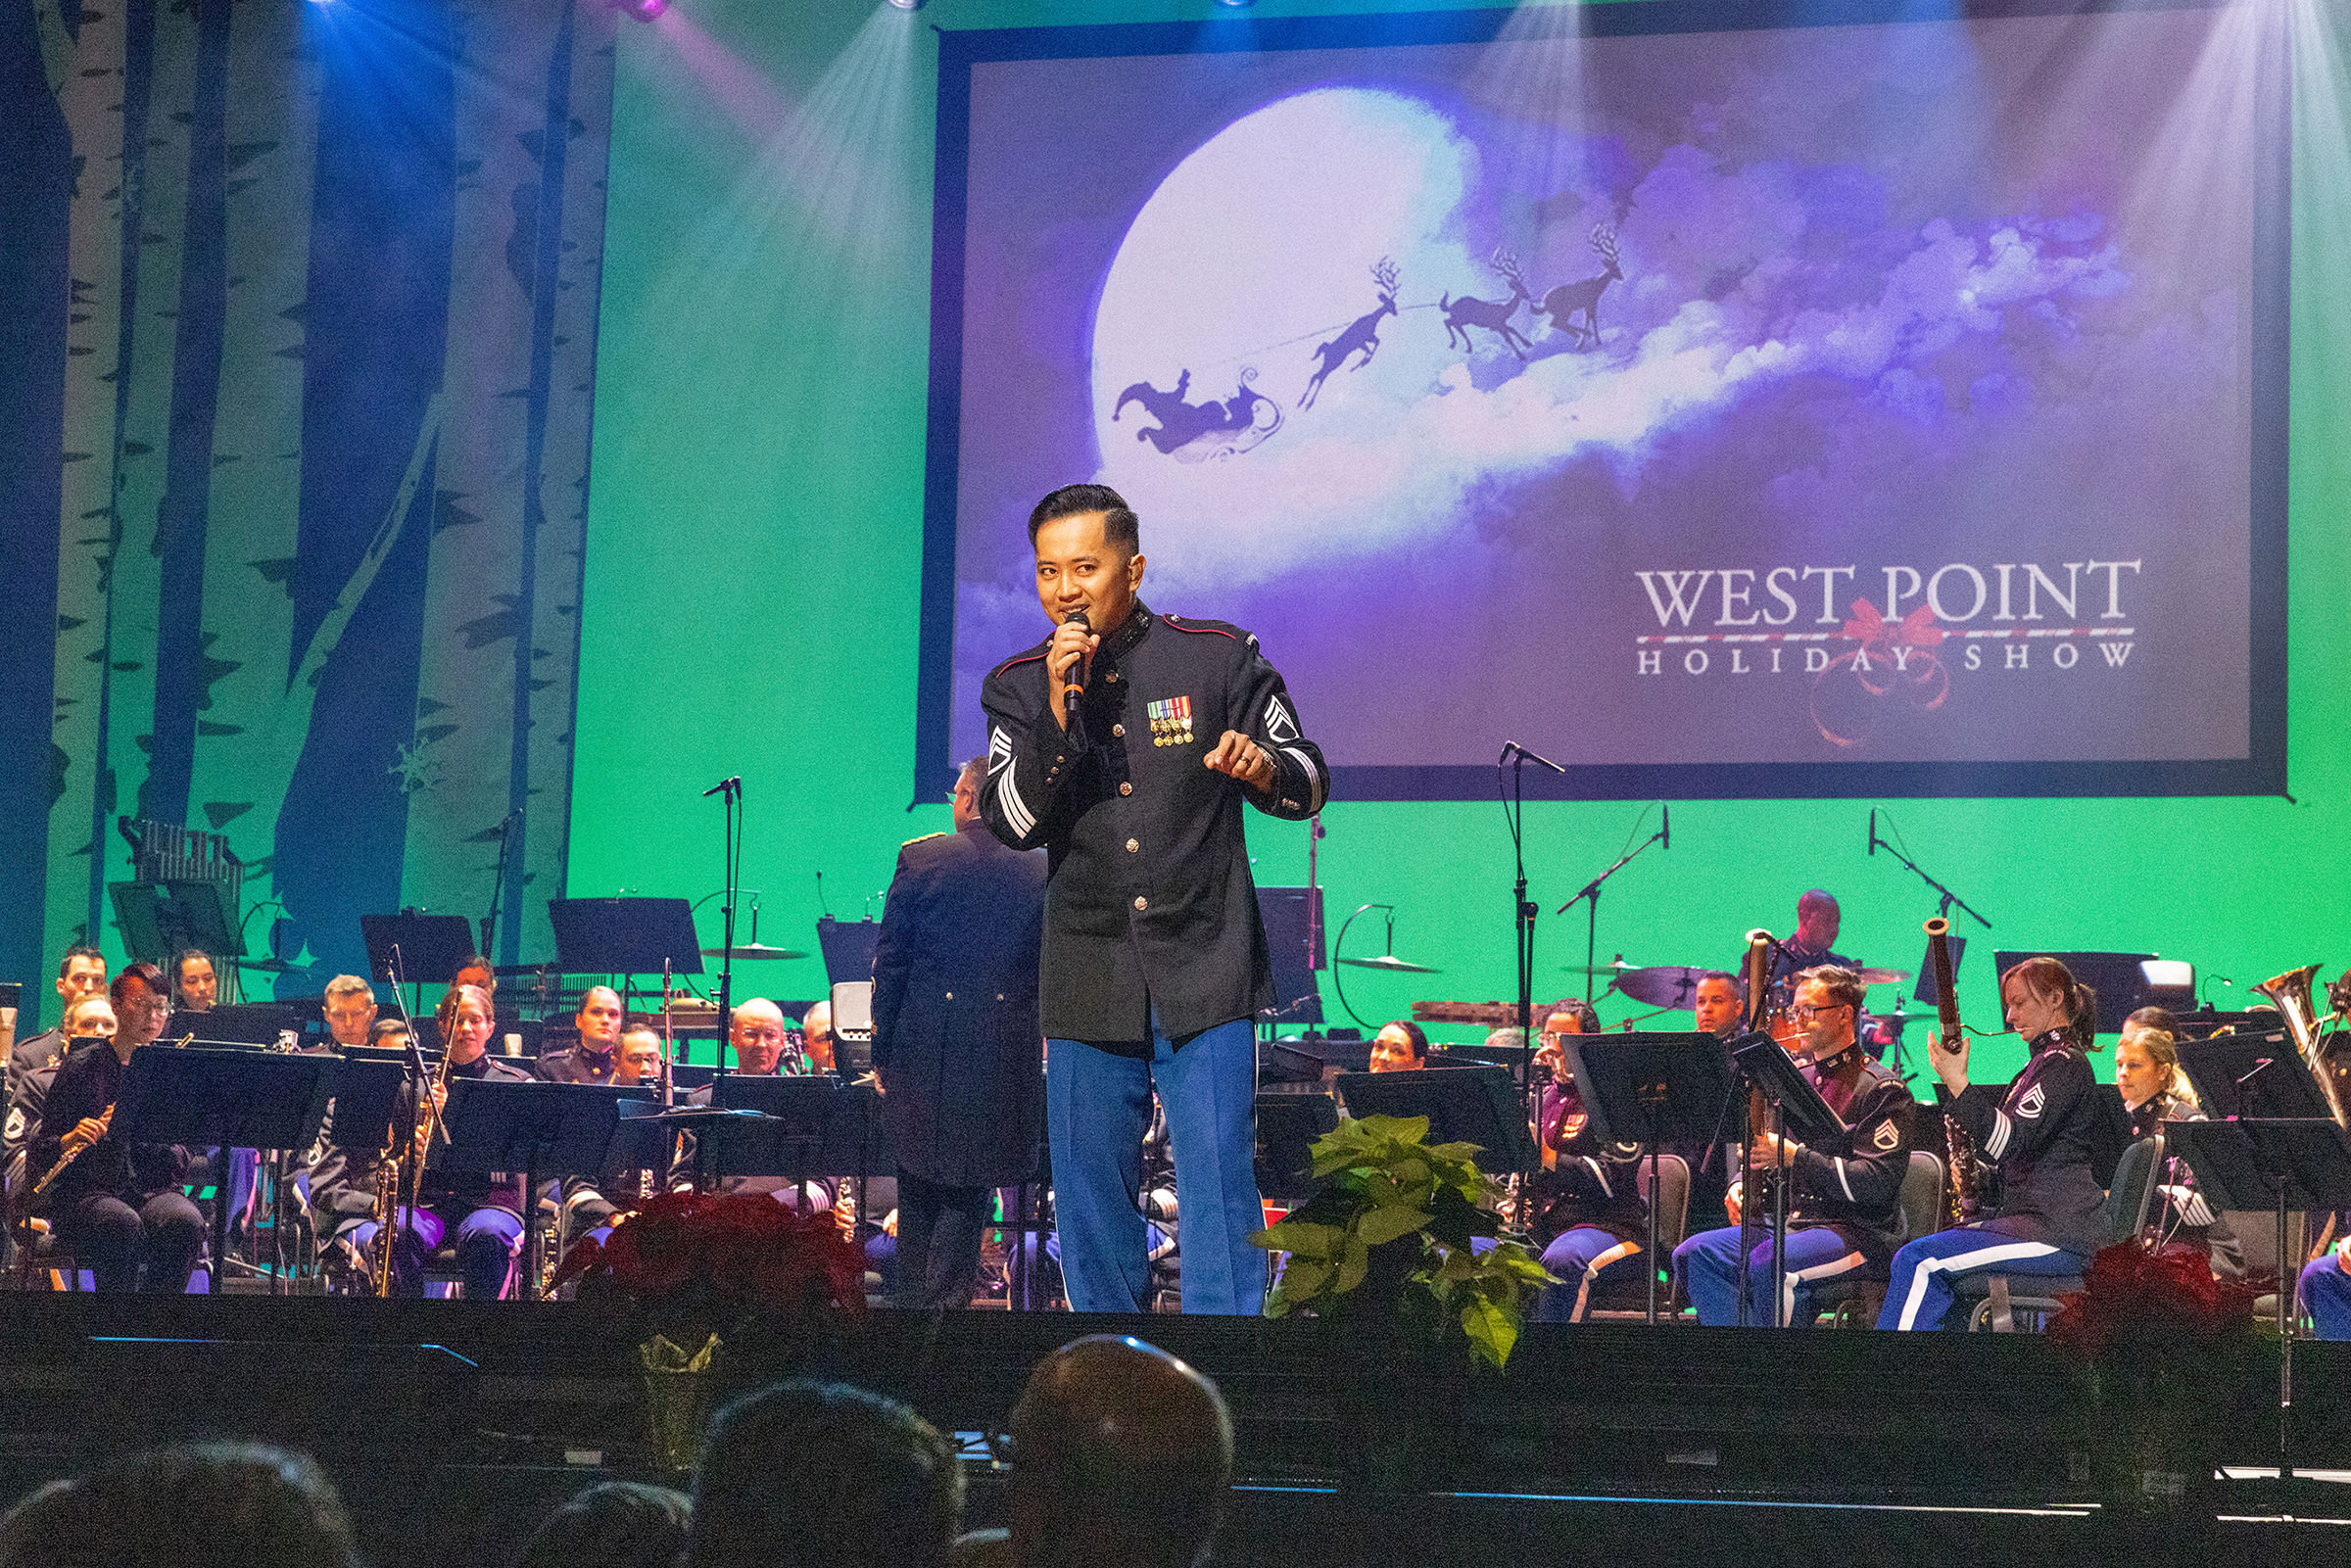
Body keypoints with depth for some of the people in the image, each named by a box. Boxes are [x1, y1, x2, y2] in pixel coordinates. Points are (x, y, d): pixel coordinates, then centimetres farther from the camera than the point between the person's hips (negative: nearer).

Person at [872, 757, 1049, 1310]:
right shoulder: (1042, 870, -1)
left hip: (923, 1055, 0)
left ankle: (911, 1302, 15)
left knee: (918, 1191, 12)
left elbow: (889, 962, -2)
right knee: (970, 1192, 8)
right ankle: (948, 1301, 5)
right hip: (1006, 1055, 1)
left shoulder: (919, 858, -4)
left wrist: (881, 1052, 4)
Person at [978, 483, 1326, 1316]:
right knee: (1090, 1200, 8)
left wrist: (1262, 767, -18)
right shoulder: (1021, 687, 5)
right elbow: (1014, 822, -7)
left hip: (1204, 975, -2)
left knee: (1219, 1192, -9)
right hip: (1088, 988, 2)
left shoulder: (1217, 658, 1)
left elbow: (1309, 782, 5)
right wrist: (1058, 707, -17)